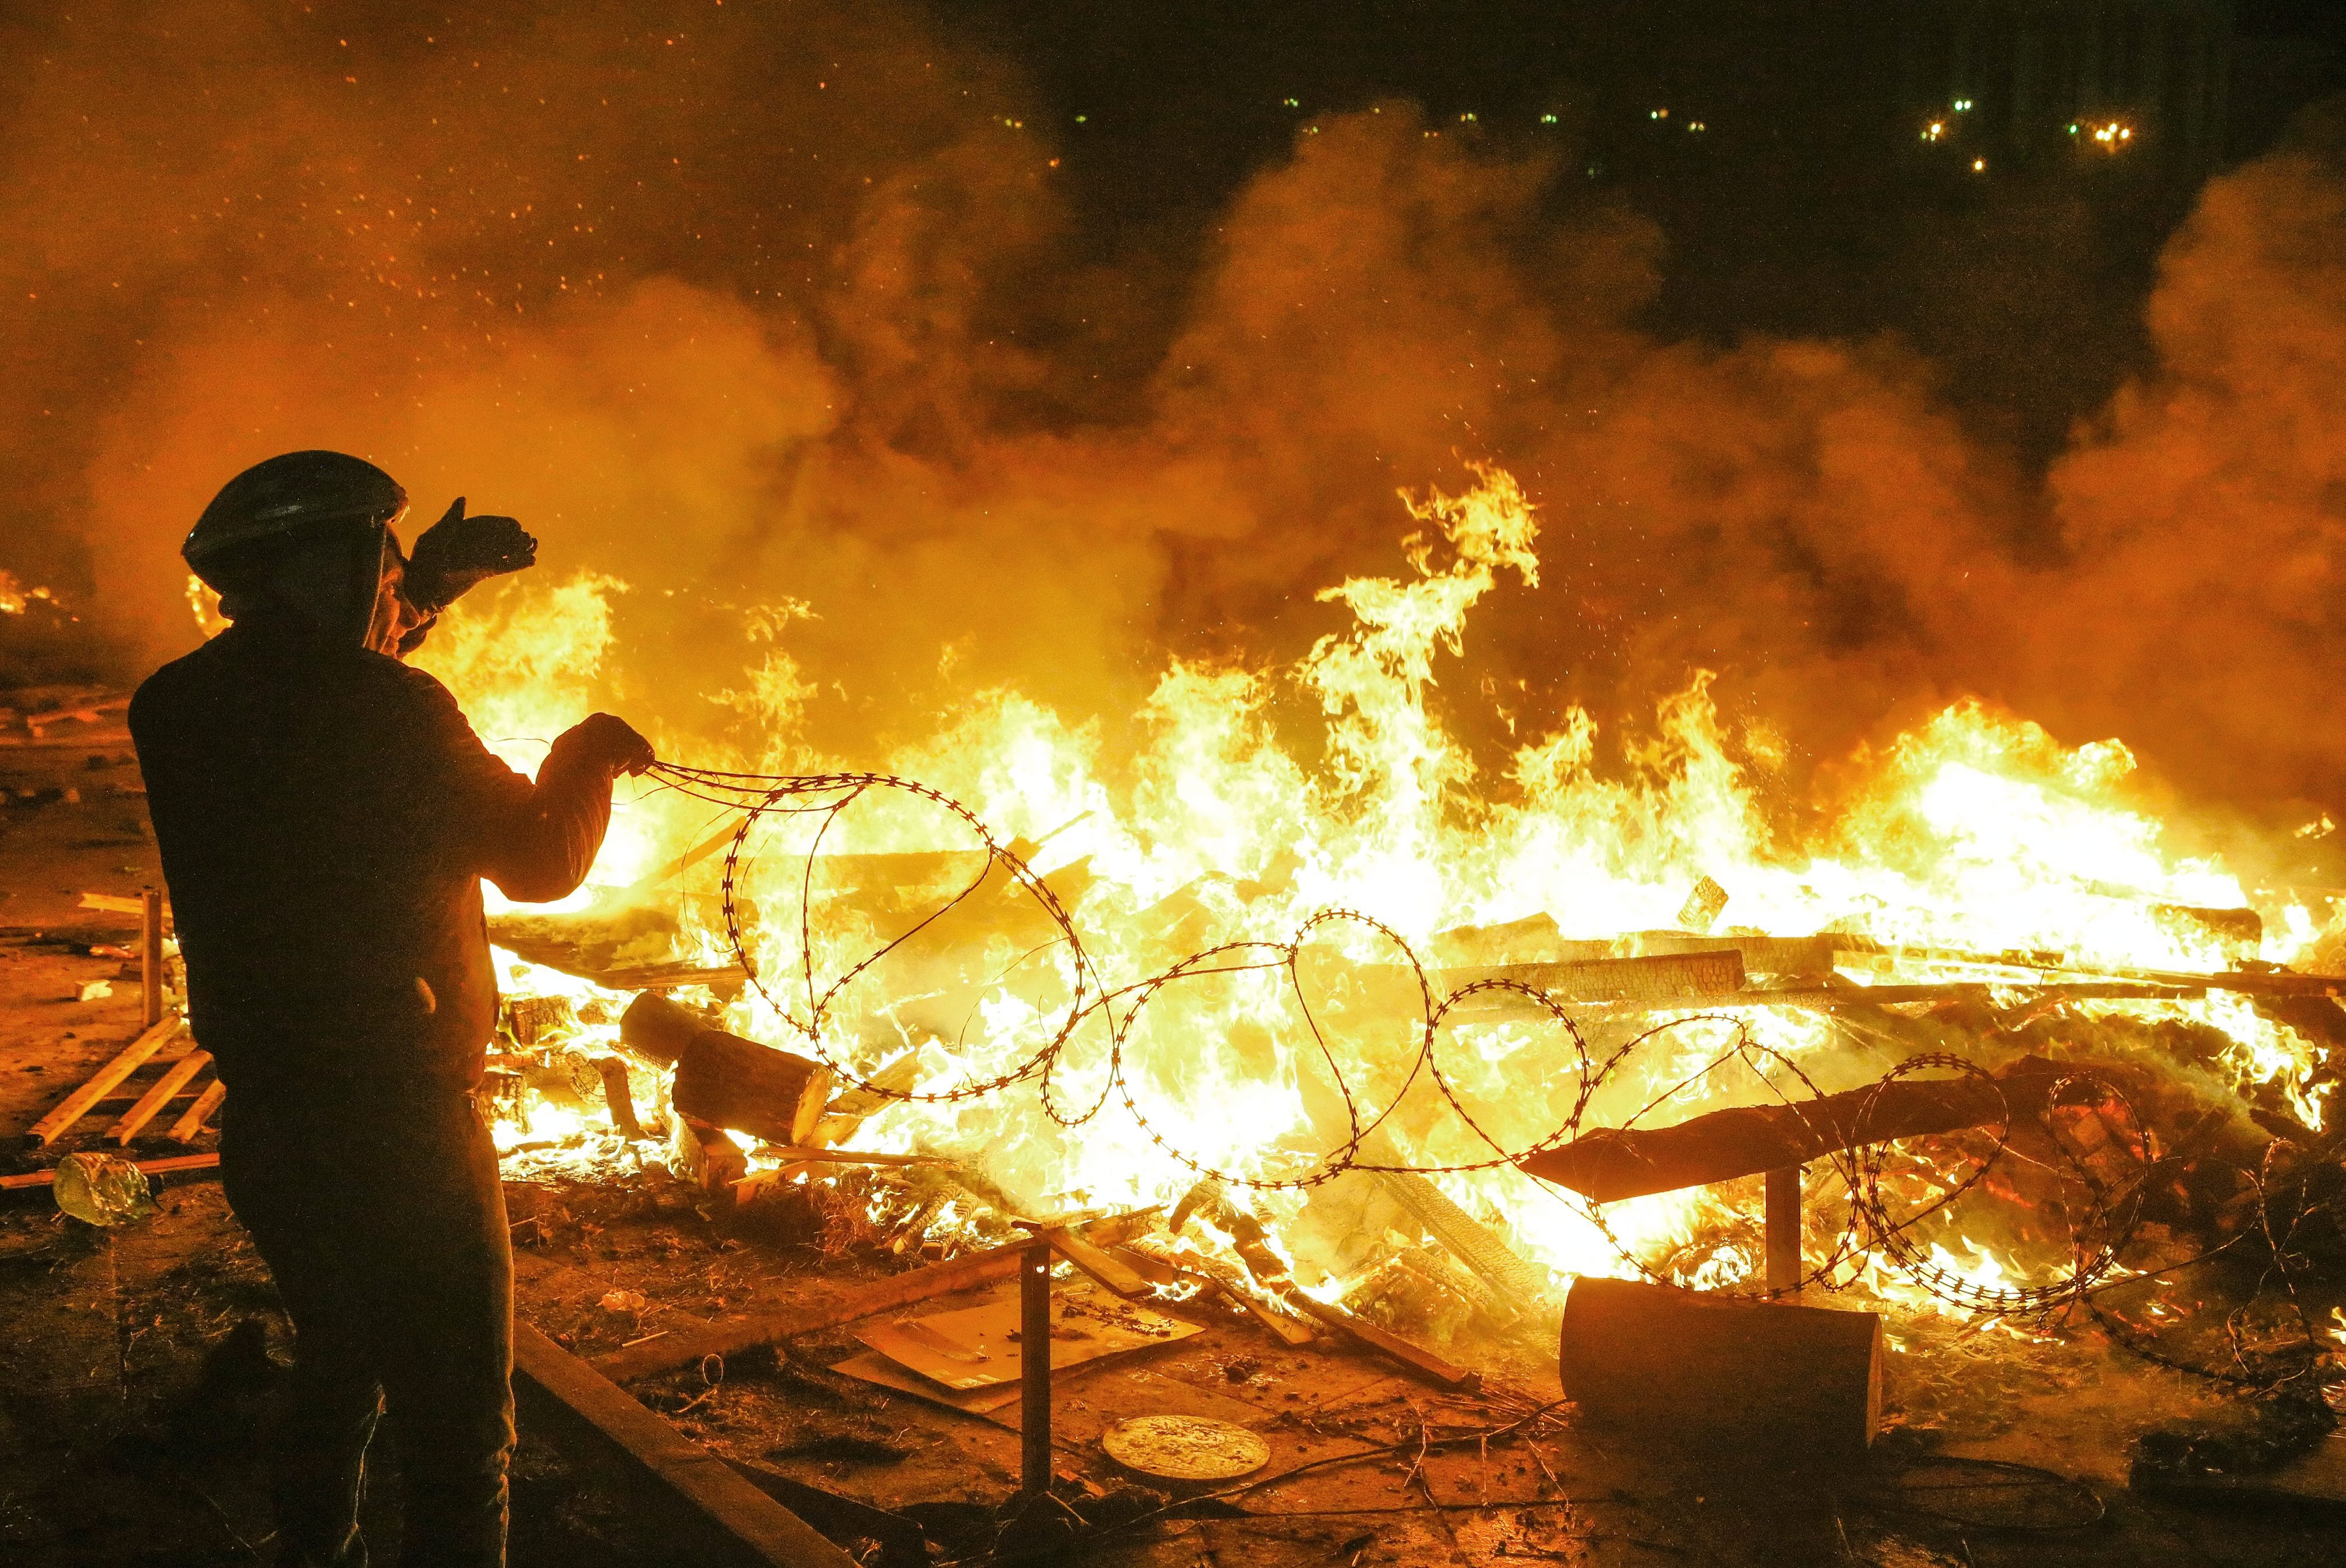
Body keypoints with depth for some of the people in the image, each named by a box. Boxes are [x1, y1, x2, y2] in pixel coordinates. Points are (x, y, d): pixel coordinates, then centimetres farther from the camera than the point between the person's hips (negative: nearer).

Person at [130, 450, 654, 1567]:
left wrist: (427, 586, 25)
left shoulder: (183, 709, 2)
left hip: (263, 1128, 8)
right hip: (395, 1137, -8)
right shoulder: (388, 711, -19)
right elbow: (539, 858, -7)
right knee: (458, 1443, 2)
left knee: (336, 1371, 30)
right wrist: (590, 756, 11)